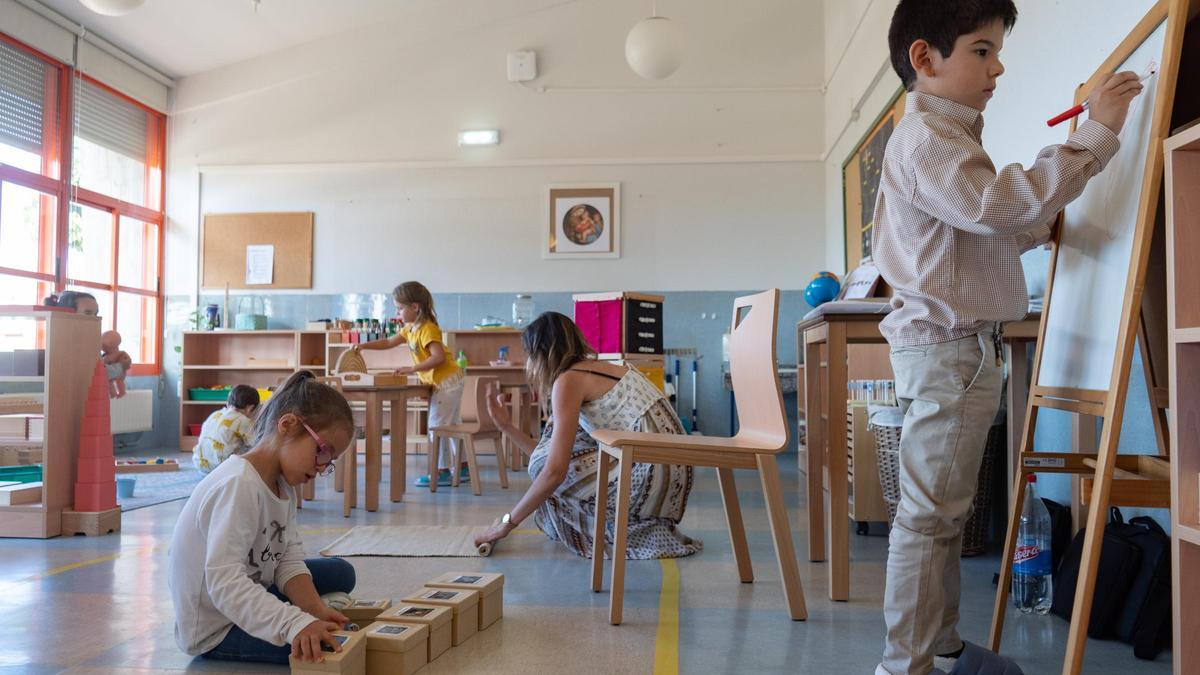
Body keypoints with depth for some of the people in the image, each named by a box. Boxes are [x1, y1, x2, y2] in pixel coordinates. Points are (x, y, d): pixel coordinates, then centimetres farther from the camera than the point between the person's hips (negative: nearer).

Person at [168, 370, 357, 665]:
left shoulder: (283, 484, 2)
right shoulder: (238, 486, -30)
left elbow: (289, 561, -4)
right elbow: (224, 583, -39)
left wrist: (315, 609, -22)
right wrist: (294, 623, -48)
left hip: (250, 598, 10)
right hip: (217, 627, -9)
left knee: (340, 573, 16)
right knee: (332, 643, -21)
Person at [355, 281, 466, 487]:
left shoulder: (427, 329, -19)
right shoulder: (410, 328, 12)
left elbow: (439, 356, -30)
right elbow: (389, 342, 20)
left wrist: (412, 368, -27)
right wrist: (364, 345, 10)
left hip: (447, 382, -10)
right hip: (441, 383, 10)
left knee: (436, 426, -7)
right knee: (452, 425, 14)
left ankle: (442, 472, -1)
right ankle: (462, 468, 22)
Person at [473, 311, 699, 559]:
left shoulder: (568, 379, -9)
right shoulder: (594, 370, 18)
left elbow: (554, 470, -16)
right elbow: (553, 453, 19)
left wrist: (508, 523, -7)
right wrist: (506, 426, 19)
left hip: (652, 477, -9)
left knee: (543, 467, 1)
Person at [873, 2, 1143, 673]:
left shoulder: (950, 134, 23)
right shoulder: (927, 137, -12)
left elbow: (989, 233, 28)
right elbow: (1002, 201, -26)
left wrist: (1033, 227, 10)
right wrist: (1096, 134, -21)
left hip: (962, 347, 11)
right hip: (949, 347, -11)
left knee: (947, 511, 16)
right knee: (930, 513, -6)